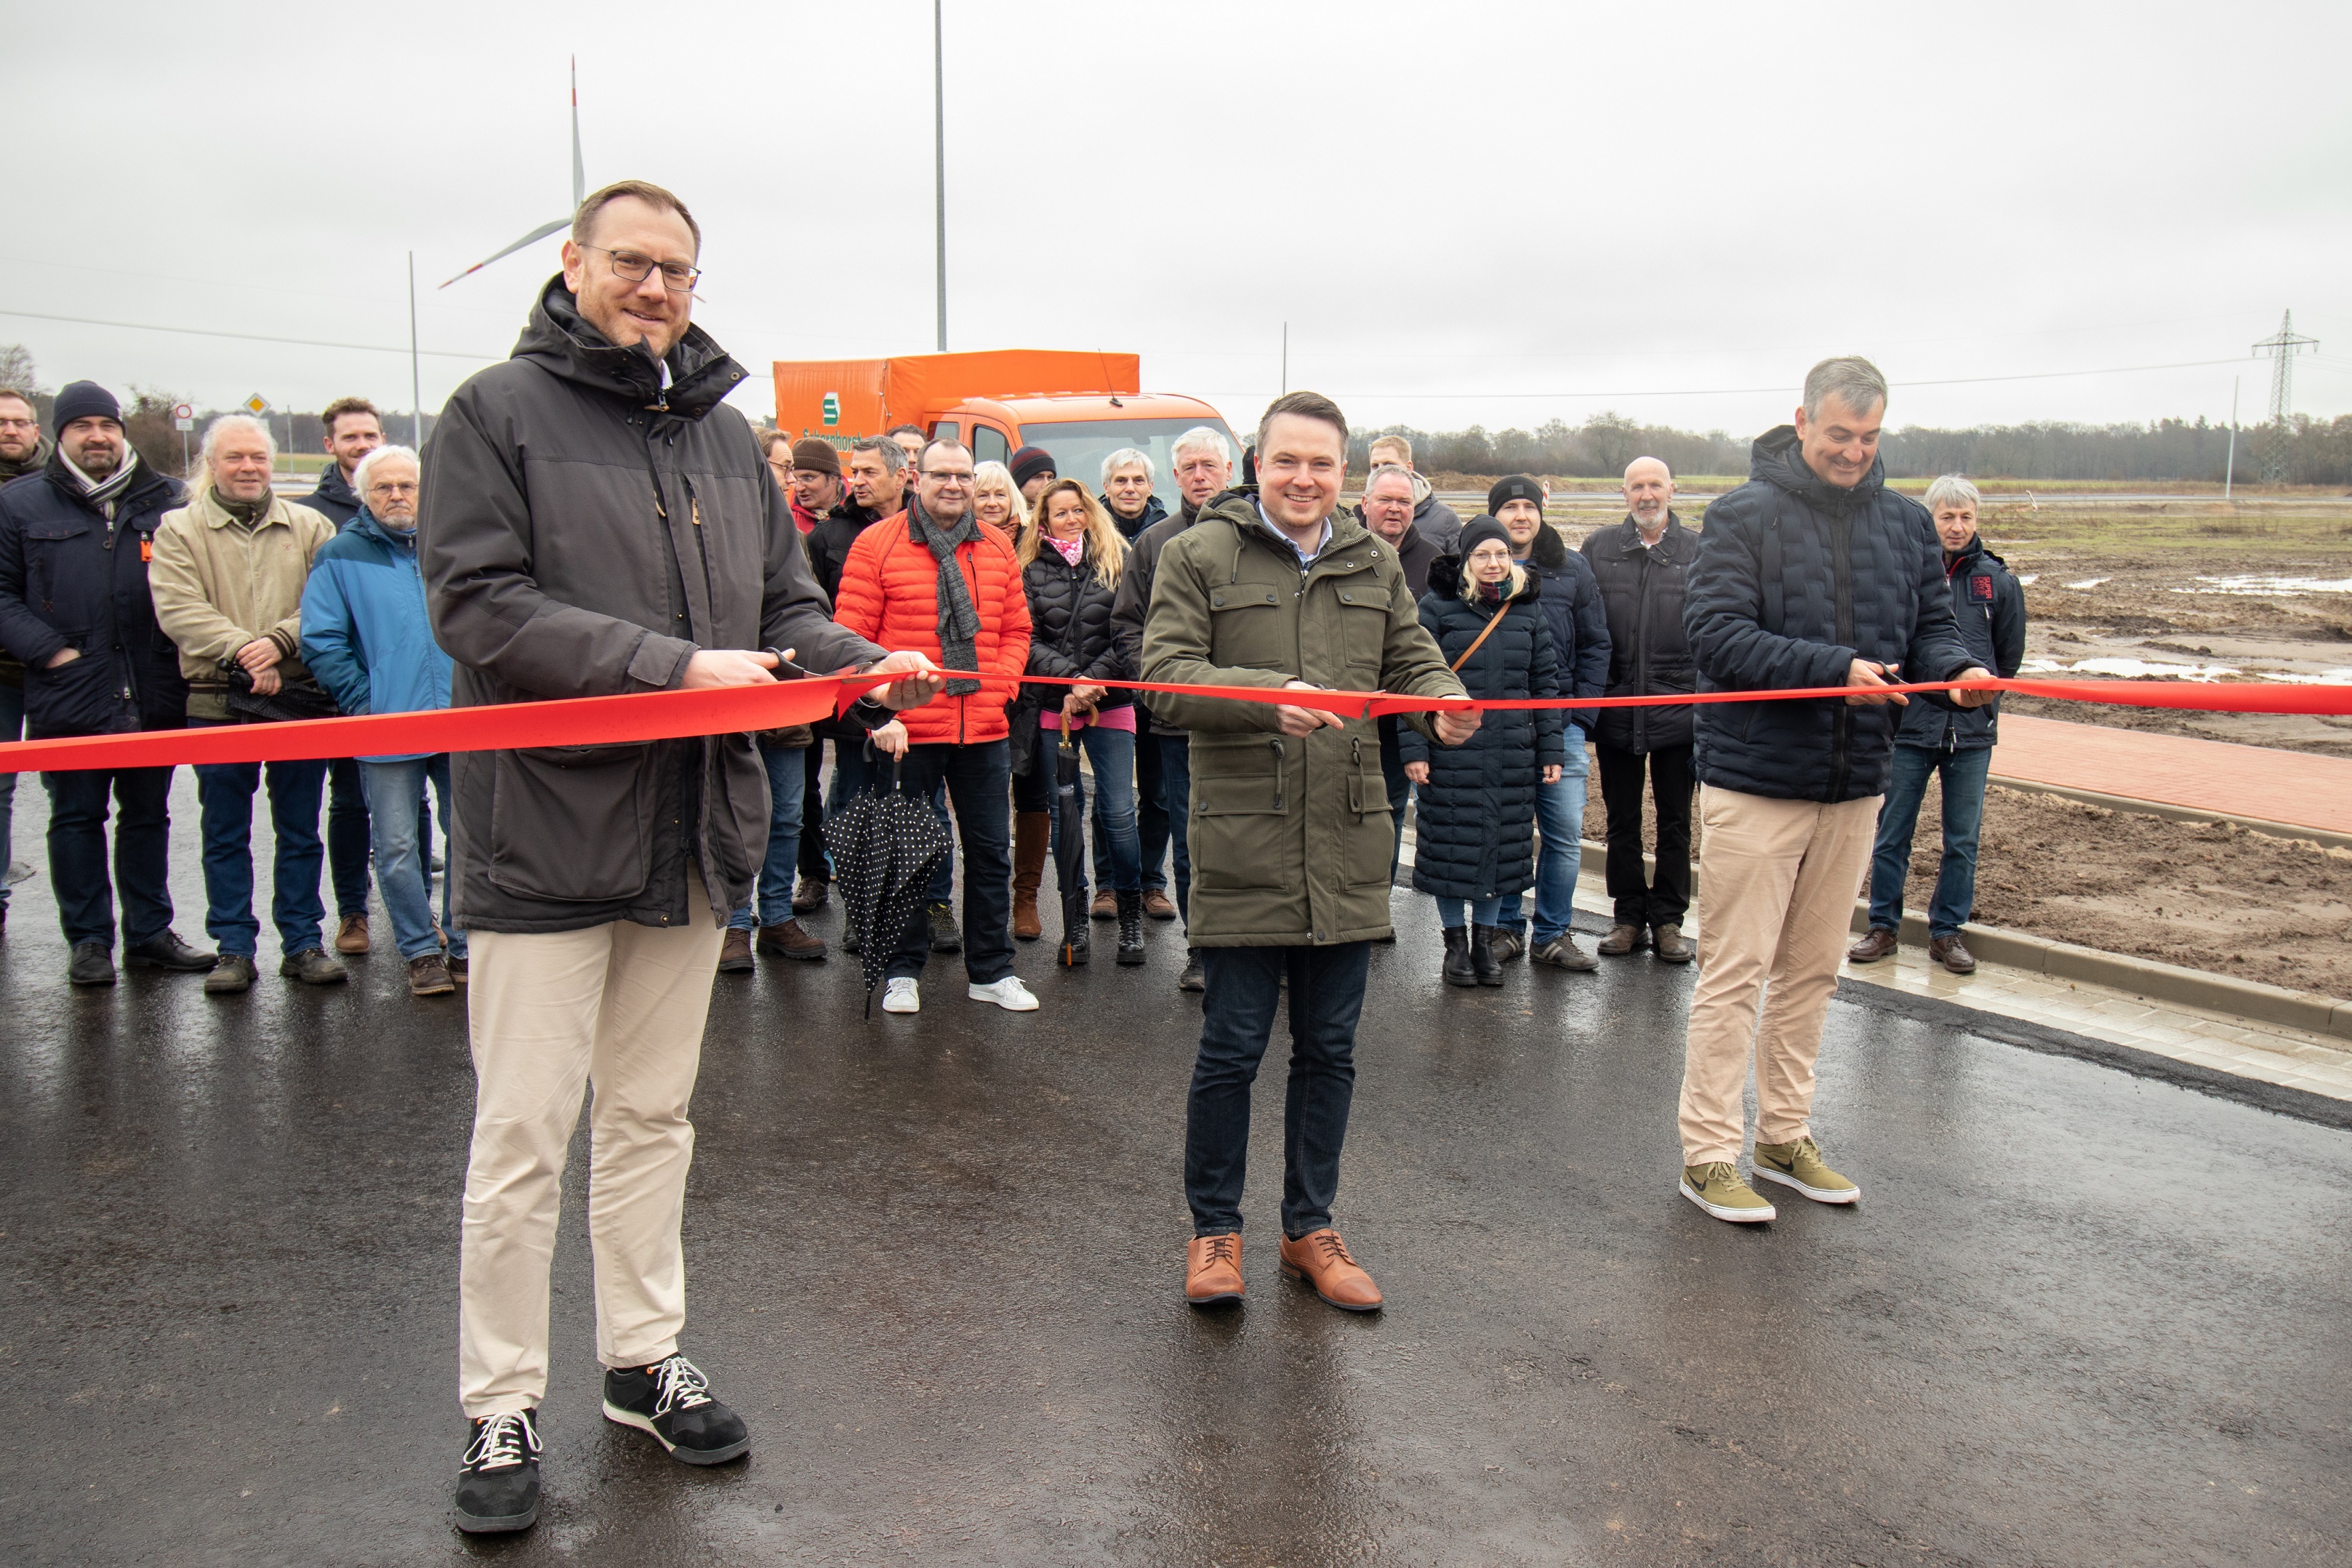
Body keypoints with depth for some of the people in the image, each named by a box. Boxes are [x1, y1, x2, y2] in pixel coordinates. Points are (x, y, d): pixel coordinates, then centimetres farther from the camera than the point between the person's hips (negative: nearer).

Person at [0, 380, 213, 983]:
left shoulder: (166, 499, 8)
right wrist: (50, 650, -9)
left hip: (154, 693, 1)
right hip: (68, 694, -1)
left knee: (148, 814, 11)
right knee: (76, 817, 7)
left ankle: (149, 932, 21)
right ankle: (88, 939, 16)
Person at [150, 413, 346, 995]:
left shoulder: (310, 527, 8)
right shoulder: (178, 530, 4)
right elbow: (179, 610, -8)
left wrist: (280, 641, -18)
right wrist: (243, 652, -21)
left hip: (300, 700, 1)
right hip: (218, 706, -1)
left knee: (300, 832, 8)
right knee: (225, 835, 6)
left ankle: (303, 943, 17)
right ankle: (235, 949, 15)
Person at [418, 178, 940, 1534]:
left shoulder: (728, 434, 13)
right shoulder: (498, 413, -4)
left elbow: (786, 608, 14)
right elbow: (480, 605, -15)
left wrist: (862, 662, -7)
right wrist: (677, 668, -22)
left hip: (693, 830, 5)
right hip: (547, 828, -5)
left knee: (655, 1114, 16)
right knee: (524, 1132, 2)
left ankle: (646, 1358, 31)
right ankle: (504, 1409, 17)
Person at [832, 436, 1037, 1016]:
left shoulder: (997, 548, 9)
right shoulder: (877, 544, -4)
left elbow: (1016, 629, 14)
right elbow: (851, 636, -7)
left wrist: (1000, 687, -2)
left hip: (984, 731, 4)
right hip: (907, 730, -3)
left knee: (991, 850, 9)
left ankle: (991, 970, 22)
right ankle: (902, 970, 22)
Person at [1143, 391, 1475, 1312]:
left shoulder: (1374, 566, 14)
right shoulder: (1199, 555, 0)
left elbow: (1414, 664, 15)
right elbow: (1165, 674, -9)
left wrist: (1446, 709, -8)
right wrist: (1268, 695, -25)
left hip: (1348, 847, 4)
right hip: (1241, 845, -4)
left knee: (1329, 1050, 12)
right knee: (1232, 1047, 3)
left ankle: (1310, 1229, 28)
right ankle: (1215, 1230, 22)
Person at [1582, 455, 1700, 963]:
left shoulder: (1699, 552, 2)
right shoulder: (1599, 548, 4)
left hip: (1678, 709, -1)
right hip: (1616, 707, 1)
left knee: (1675, 821, 8)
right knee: (1622, 820, 10)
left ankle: (1668, 920, 18)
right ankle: (1629, 917, 21)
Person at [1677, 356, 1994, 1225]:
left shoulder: (1906, 523, 10)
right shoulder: (1742, 516, -7)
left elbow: (1929, 626, 14)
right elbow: (1717, 636, -16)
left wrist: (1957, 667, -10)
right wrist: (1834, 669, -25)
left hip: (1854, 785, 6)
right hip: (1754, 779, -6)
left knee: (1812, 972, 15)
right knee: (1734, 972, -2)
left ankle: (1784, 1136, 28)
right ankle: (1708, 1153, 7)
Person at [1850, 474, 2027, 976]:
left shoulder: (1997, 580, 3)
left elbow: (2009, 658, 13)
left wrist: (1979, 696, 11)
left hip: (1972, 732, 2)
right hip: (1908, 727, -1)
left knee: (1963, 840, 8)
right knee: (1892, 835, 4)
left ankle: (1947, 931, 20)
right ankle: (1883, 926, 18)